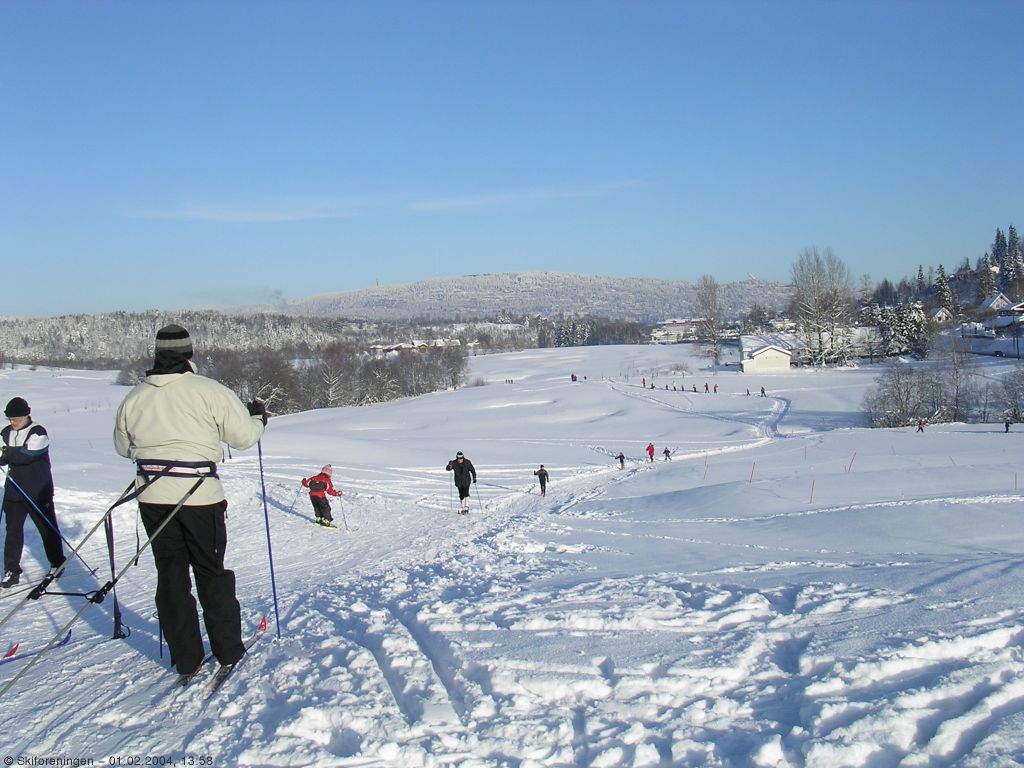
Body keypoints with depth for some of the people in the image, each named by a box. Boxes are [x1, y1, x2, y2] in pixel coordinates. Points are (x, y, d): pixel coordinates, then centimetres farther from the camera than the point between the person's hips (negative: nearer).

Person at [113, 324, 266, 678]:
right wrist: (258, 416, 13)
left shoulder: (135, 397, 3)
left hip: (152, 497, 3)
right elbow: (244, 436, -7)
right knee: (212, 573, 11)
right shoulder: (209, 391, -11)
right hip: (199, 496, -3)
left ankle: (185, 660, 16)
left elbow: (122, 446, 16)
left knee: (171, 575, 12)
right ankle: (228, 650, 20)